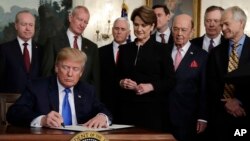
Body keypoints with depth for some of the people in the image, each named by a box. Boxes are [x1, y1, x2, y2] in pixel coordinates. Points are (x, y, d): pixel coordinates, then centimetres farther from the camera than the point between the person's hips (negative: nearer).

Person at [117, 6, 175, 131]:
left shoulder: (161, 49, 1)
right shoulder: (124, 49, 11)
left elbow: (170, 80, -1)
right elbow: (117, 75, 17)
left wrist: (151, 86, -15)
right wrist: (121, 82, -4)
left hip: (151, 108, -3)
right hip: (127, 107, 3)